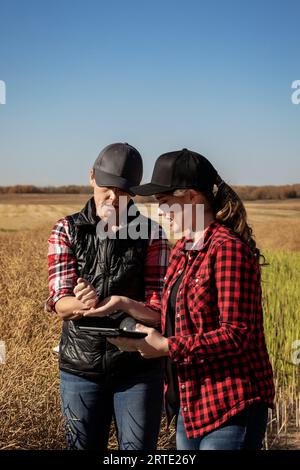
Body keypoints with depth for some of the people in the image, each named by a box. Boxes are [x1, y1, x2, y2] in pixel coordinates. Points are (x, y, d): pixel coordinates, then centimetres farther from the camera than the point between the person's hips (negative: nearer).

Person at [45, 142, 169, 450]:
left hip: (138, 368, -1)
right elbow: (59, 302, -7)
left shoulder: (152, 233, -3)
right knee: (84, 446, 13)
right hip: (80, 367, 1)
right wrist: (81, 304, -32)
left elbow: (157, 309, -8)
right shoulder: (67, 230, 0)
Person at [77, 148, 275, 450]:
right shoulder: (182, 251, 11)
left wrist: (167, 347, -18)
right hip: (191, 402, 9)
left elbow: (236, 335, -21)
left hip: (229, 405, -8)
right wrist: (142, 340, -1)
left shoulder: (228, 248, -17)